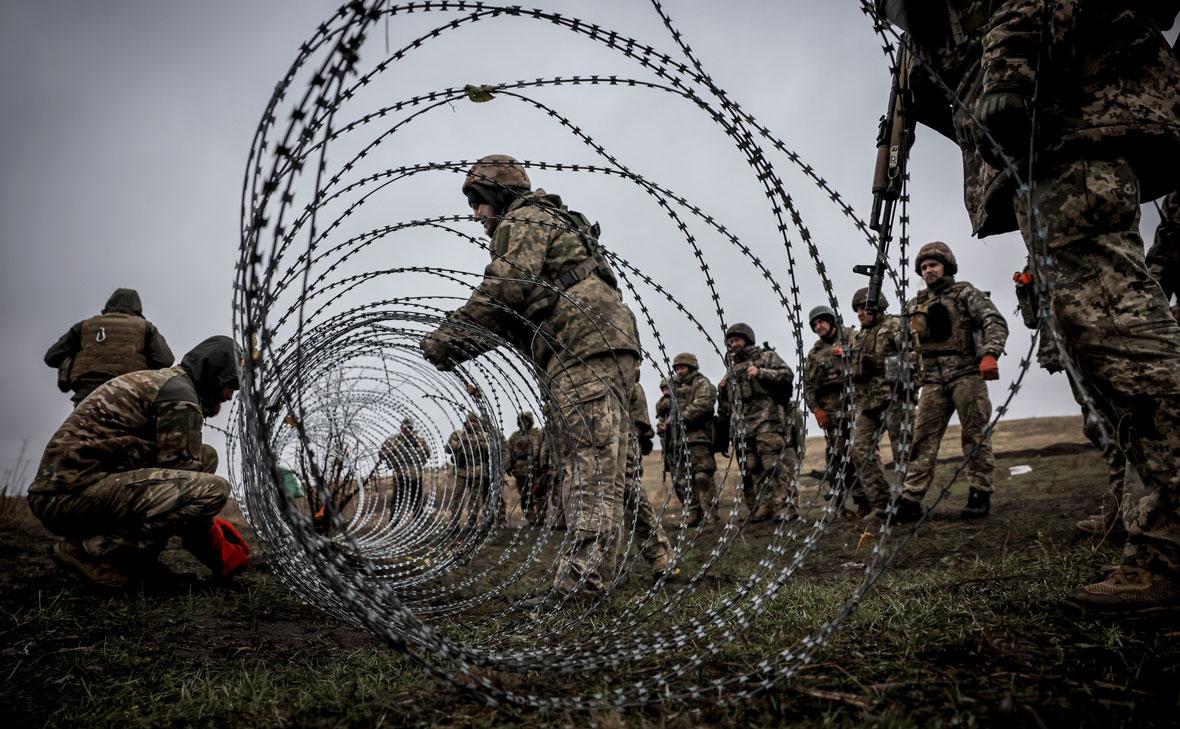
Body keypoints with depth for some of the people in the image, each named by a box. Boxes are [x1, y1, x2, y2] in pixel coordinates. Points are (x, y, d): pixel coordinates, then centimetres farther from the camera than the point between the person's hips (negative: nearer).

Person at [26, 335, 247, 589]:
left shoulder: (156, 379, 23)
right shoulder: (180, 391, -9)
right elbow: (180, 472, -10)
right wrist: (209, 534, 4)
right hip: (77, 491, -10)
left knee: (204, 456, 12)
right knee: (214, 489, -22)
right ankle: (96, 550, -14)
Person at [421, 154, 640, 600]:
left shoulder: (525, 219, 4)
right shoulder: (549, 226, 35)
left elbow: (503, 292, -12)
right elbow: (514, 316, 28)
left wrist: (446, 338, -4)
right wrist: (458, 345, 17)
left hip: (588, 348, -11)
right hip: (597, 350, 11)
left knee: (590, 471, -17)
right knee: (587, 470, 6)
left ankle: (579, 587, -21)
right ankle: (582, 584, 8)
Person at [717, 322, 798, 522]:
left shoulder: (766, 356, 10)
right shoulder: (732, 368, 25)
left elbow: (788, 374, -3)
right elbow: (726, 402, 30)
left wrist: (761, 373, -12)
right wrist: (722, 390, 9)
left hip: (766, 419, -6)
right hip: (742, 426, 6)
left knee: (776, 465, -13)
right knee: (750, 470, 3)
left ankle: (786, 507, -13)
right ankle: (761, 511, 6)